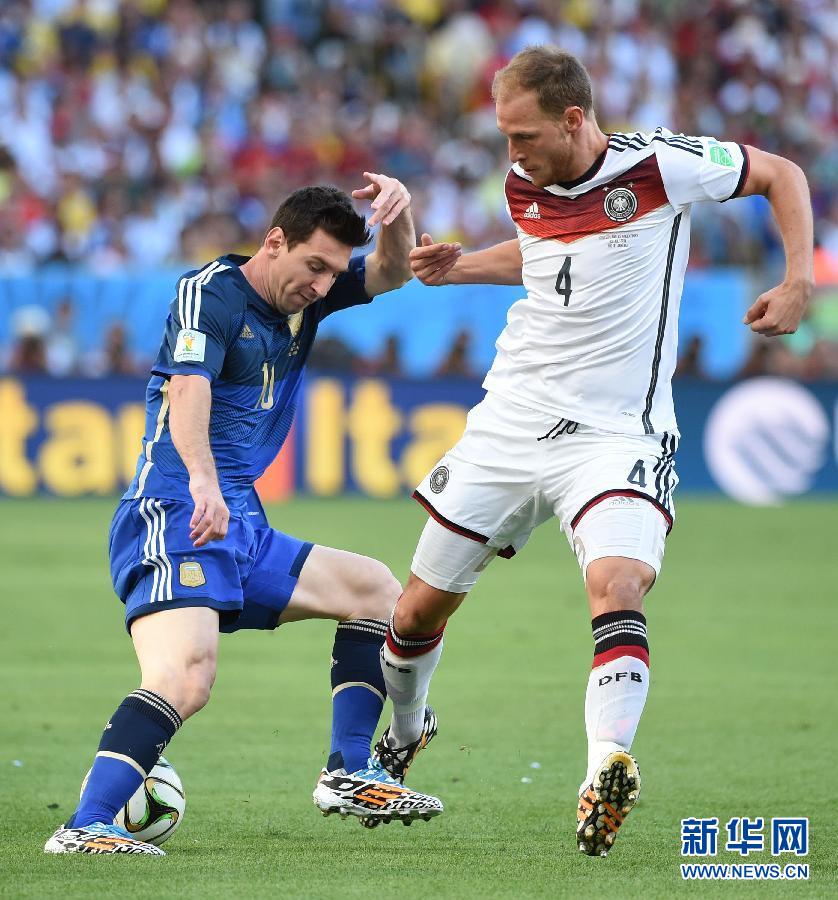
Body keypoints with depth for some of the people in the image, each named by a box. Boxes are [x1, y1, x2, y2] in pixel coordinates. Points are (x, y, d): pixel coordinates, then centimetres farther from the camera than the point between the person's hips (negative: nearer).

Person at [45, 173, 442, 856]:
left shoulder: (306, 296, 14)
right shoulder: (211, 293, -10)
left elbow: (391, 273, 11)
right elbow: (187, 394, -26)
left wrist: (397, 214, -13)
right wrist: (201, 481, -45)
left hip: (241, 531, 9)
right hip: (173, 520, -9)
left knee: (376, 590, 18)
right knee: (186, 677, -31)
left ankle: (349, 774, 14)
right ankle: (85, 829, -38)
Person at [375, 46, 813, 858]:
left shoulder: (659, 166, -14)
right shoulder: (524, 187, 1)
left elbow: (781, 174, 0)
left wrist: (797, 282, -11)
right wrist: (457, 268, 10)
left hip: (616, 433, -5)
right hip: (512, 419, 5)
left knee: (617, 586, -31)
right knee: (418, 610, 12)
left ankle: (604, 779, -42)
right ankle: (400, 737, 40)